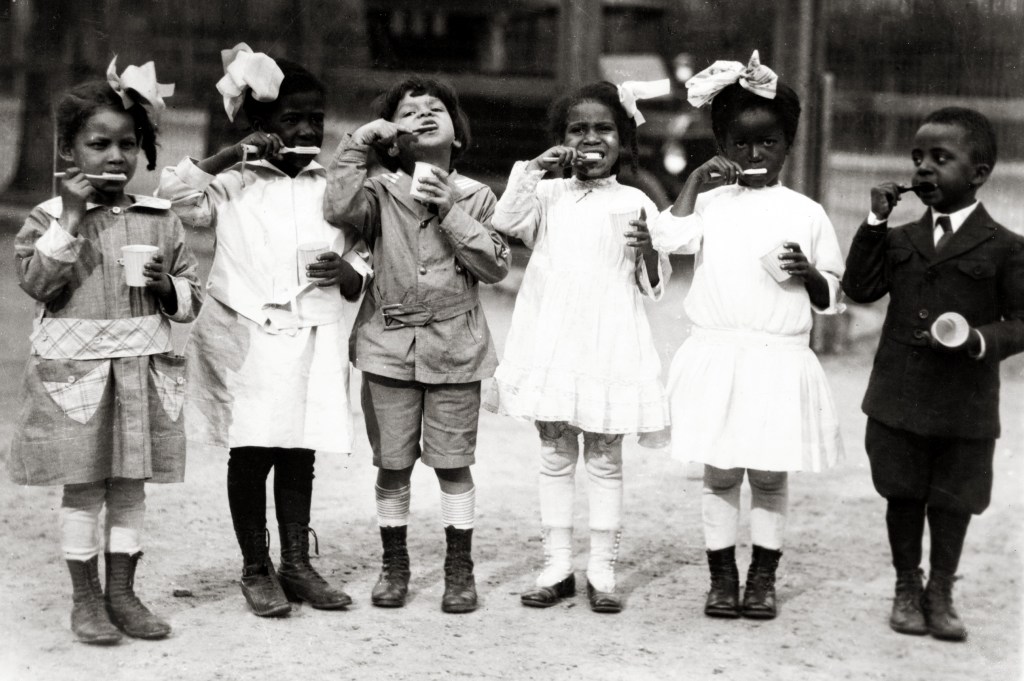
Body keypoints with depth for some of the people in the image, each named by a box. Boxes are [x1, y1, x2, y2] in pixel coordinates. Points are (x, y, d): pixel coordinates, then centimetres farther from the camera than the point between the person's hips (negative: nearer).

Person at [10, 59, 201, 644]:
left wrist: (167, 286, -12)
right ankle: (85, 599, 15)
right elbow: (37, 283, -15)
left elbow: (192, 298, 10)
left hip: (143, 370, 3)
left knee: (130, 485, 9)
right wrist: (70, 220, -18)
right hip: (74, 370, -2)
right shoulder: (50, 217, -1)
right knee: (82, 487, 4)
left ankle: (122, 593, 21)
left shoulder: (160, 219, 6)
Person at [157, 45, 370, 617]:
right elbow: (175, 191, -14)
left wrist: (344, 272, -12)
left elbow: (360, 279, 12)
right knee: (251, 453, 0)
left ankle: (297, 563, 17)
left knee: (299, 454, 6)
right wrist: (237, 154, -13)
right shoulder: (234, 184, 3)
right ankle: (256, 569, 12)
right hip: (246, 338, -2)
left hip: (311, 340, 3)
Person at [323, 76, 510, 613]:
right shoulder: (381, 193, 1)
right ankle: (394, 565, 23)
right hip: (389, 346, 0)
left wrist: (452, 212, -13)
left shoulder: (475, 196, 4)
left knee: (453, 464, 4)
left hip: (454, 348, 0)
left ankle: (460, 569, 17)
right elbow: (339, 208, -20)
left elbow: (495, 266, -6)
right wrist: (359, 141, -15)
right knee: (392, 465, 7)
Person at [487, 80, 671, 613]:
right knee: (554, 456, 8)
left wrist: (647, 249, -18)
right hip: (550, 341, 2)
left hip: (608, 344, -2)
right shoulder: (547, 194, 8)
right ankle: (556, 565, 16)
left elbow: (652, 284, 2)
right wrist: (535, 168, -9)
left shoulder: (635, 204, 3)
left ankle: (602, 570, 13)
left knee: (604, 459, 5)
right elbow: (504, 222, -9)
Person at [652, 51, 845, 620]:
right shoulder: (709, 203, 4)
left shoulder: (805, 213, 4)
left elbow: (831, 296, 8)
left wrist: (808, 273, -12)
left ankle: (763, 577, 19)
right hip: (717, 356, 0)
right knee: (720, 473, 6)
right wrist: (696, 180, -11)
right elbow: (669, 237, -16)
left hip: (781, 360, 0)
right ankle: (722, 576, 17)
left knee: (770, 474, 6)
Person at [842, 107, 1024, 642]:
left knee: (953, 501, 9)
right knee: (902, 494, 12)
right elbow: (860, 288, -2)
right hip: (898, 398, 3)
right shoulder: (900, 240, 7)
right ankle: (907, 588, 29)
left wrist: (979, 340, -22)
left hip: (965, 406, -3)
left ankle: (940, 594, 26)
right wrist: (875, 222, -7)